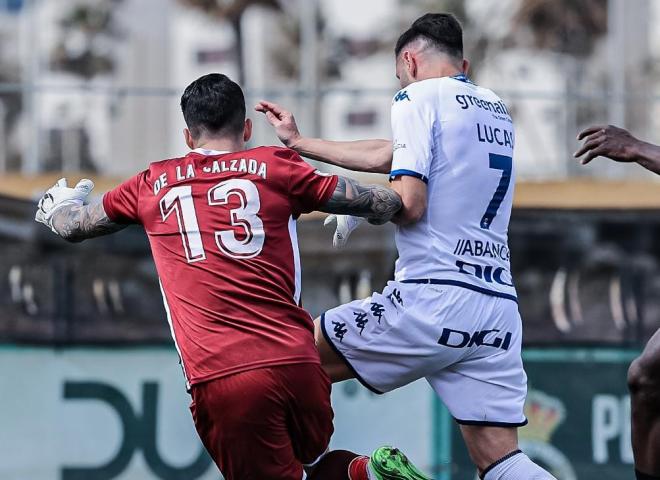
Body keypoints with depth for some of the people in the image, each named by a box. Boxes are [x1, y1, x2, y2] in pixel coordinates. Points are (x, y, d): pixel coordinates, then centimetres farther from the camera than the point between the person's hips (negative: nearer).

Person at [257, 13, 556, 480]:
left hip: (433, 296, -7)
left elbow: (409, 203, -13)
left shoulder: (418, 98, -1)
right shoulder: (496, 109, 22)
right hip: (499, 309, 7)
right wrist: (300, 143, 37)